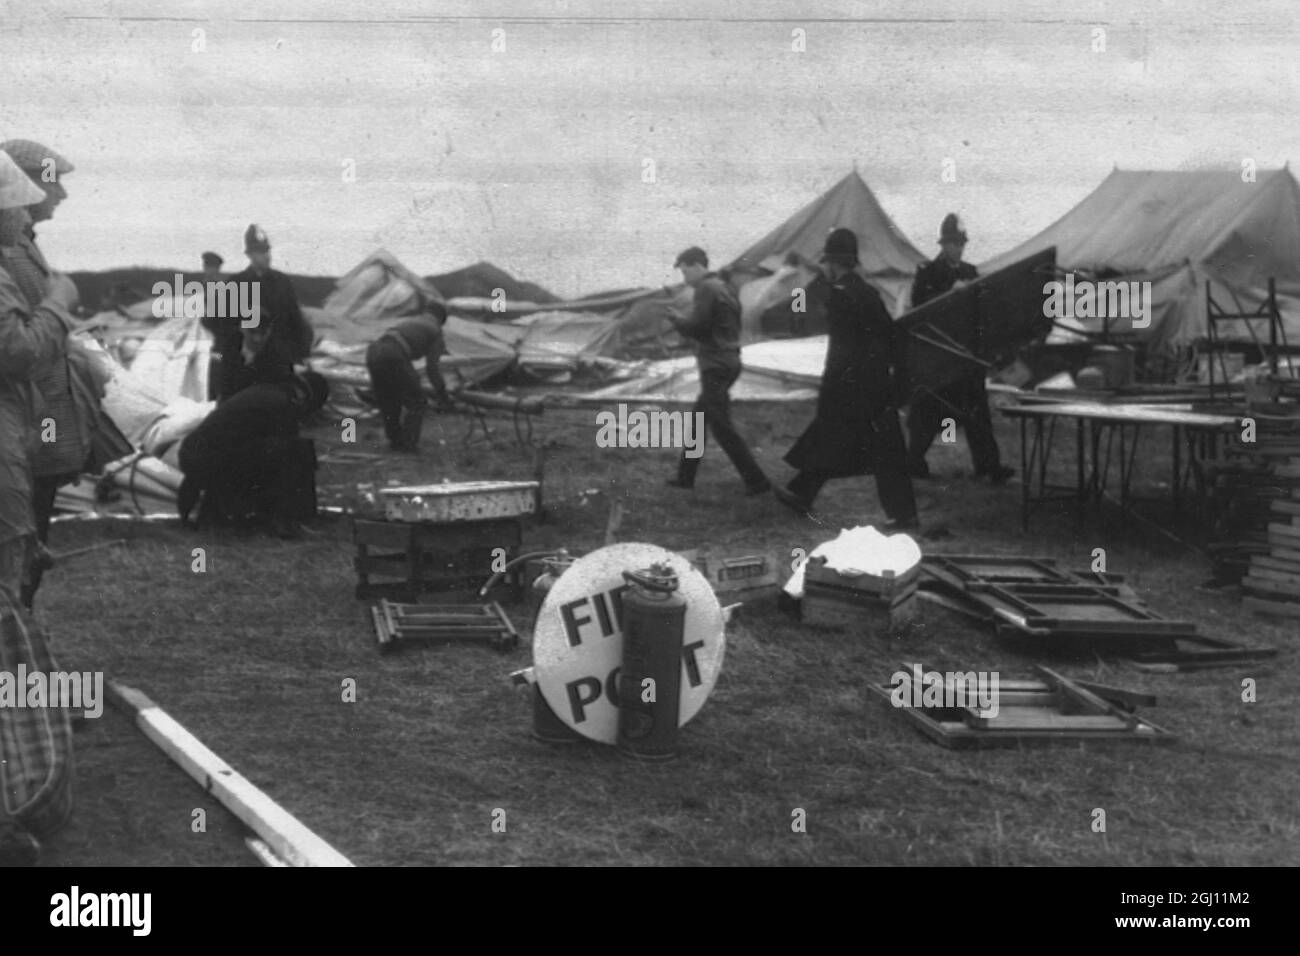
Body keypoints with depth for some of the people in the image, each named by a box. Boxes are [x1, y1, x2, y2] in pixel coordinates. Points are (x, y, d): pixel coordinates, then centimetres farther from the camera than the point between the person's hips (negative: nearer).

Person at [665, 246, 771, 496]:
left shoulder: (706, 290, -14)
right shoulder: (724, 288, 15)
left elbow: (696, 327, -19)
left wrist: (675, 320, 0)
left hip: (715, 366, -10)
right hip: (730, 361, 10)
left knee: (721, 426, -8)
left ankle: (756, 480, -8)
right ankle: (685, 476, 24)